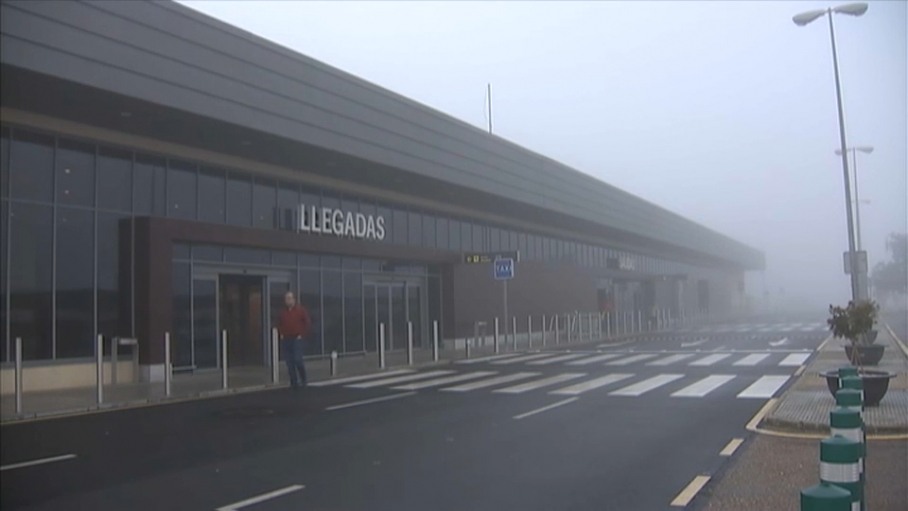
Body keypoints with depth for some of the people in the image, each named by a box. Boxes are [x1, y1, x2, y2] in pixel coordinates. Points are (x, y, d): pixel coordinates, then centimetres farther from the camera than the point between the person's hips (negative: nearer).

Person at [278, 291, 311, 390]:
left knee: (298, 360, -13)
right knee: (289, 362, 3)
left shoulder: (301, 310, -1)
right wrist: (281, 334, 11)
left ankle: (303, 380, 6)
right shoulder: (283, 312, 12)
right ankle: (293, 382, 11)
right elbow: (279, 325, 25)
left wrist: (302, 334, -7)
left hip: (297, 339, -5)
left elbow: (308, 323, -3)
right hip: (286, 340, 5)